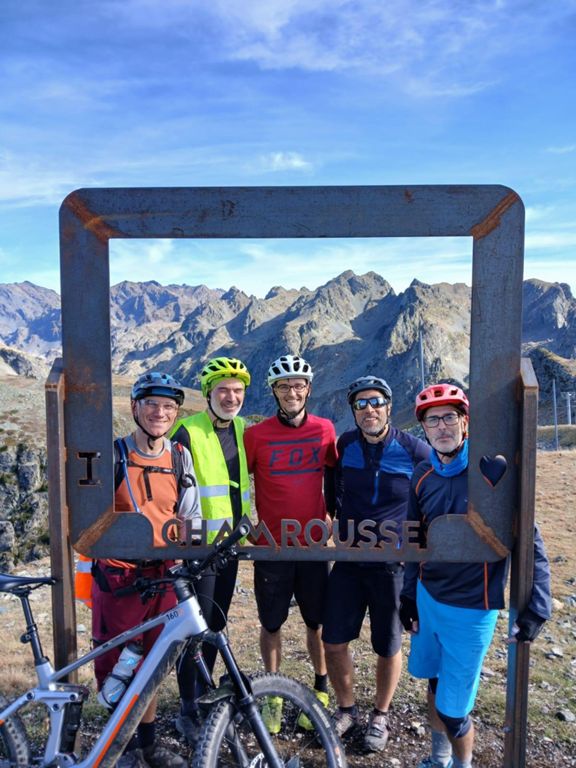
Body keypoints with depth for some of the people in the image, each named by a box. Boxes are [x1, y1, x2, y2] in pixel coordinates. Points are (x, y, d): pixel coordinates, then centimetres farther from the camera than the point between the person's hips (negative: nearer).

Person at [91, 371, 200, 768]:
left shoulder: (180, 457, 3)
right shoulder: (113, 454, -8)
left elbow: (189, 516, 8)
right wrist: (91, 562, -8)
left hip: (163, 574, 3)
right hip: (118, 575, -3)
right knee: (116, 664, 7)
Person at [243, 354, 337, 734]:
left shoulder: (325, 429, -3)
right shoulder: (256, 434, -10)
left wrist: (334, 515, 13)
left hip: (314, 545, 1)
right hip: (272, 546, -1)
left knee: (318, 622, 14)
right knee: (272, 624, 13)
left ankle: (321, 689, 36)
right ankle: (273, 696, 33)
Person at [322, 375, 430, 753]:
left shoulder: (415, 450, -13)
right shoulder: (346, 444, -2)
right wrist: (344, 518, 6)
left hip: (393, 564, -3)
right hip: (349, 559, 3)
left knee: (388, 647, 12)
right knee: (334, 641, 7)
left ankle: (380, 716, 38)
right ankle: (347, 709, 33)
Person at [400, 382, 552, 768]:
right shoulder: (423, 476, -2)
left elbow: (529, 541, -14)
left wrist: (537, 605, -17)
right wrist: (409, 594, 13)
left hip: (471, 609, -5)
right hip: (428, 599, 5)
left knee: (453, 709, 2)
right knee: (435, 685, 22)